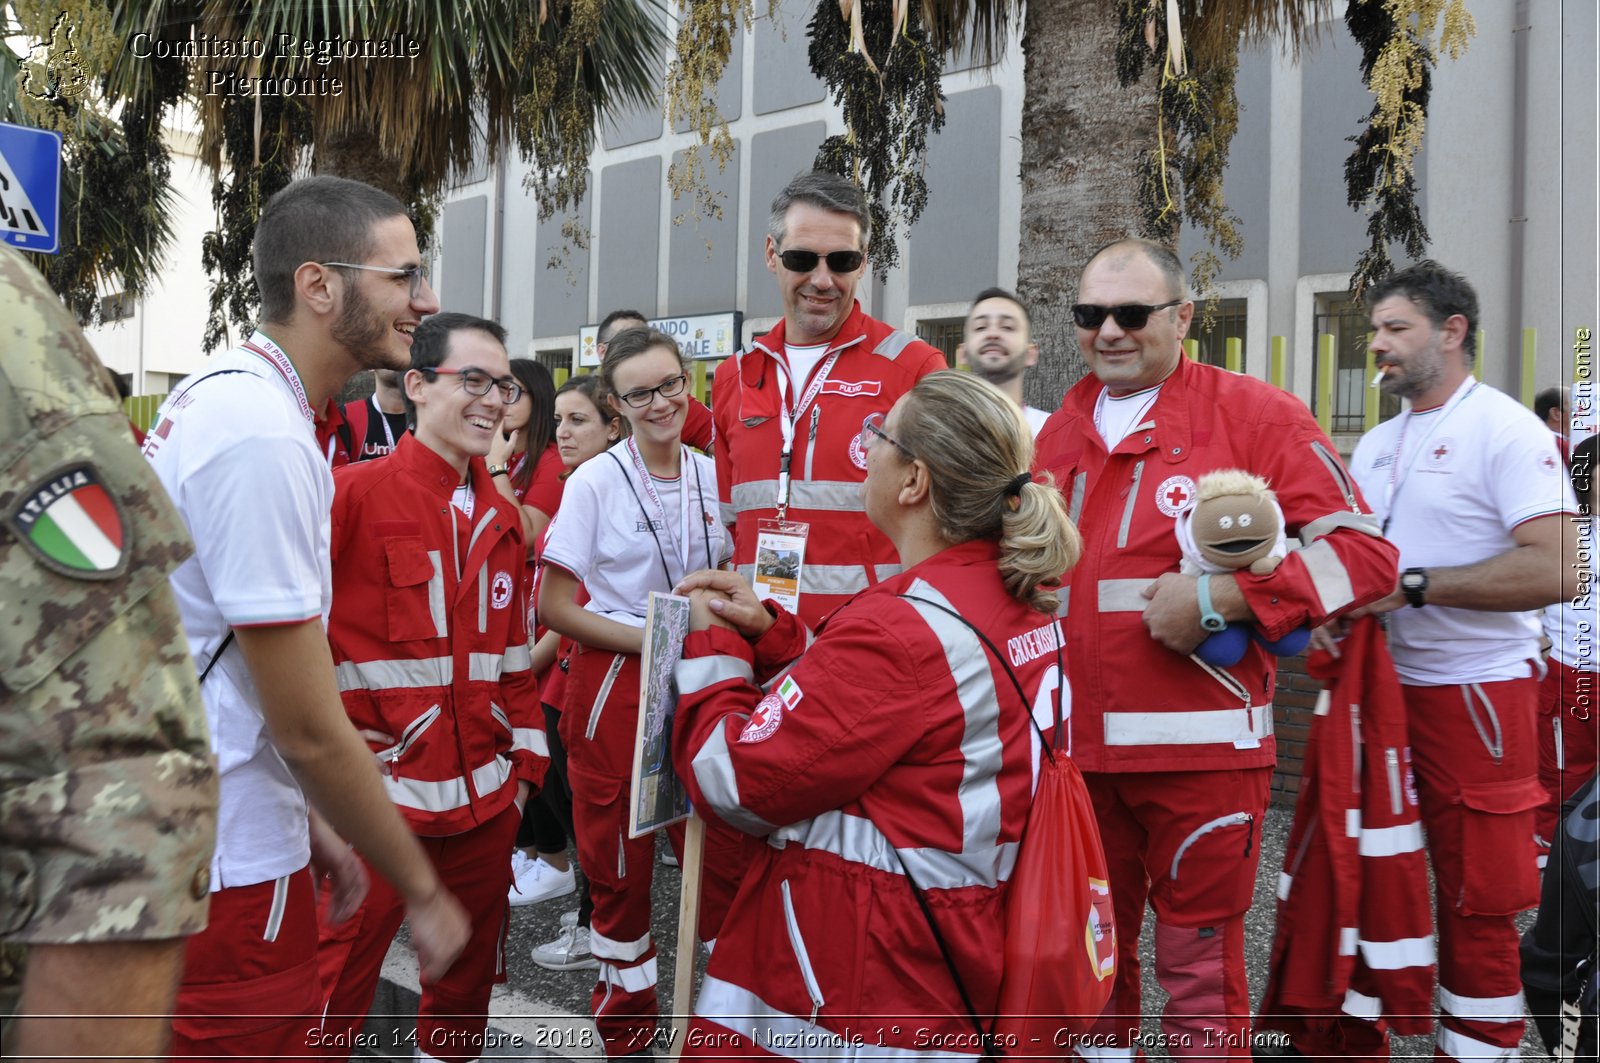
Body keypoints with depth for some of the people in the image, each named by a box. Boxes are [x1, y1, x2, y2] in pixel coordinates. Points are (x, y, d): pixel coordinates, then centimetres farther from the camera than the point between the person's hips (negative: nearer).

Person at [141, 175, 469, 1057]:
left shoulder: (219, 391, 8)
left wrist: (305, 820, 16)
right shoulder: (265, 435, -23)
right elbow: (309, 727, -21)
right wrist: (423, 892, -10)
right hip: (225, 873, -10)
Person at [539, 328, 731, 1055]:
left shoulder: (713, 476, 2)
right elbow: (554, 606, -9)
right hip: (614, 683, -3)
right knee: (619, 861, 9)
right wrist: (651, 641, -16)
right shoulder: (595, 482, -9)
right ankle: (627, 1024, 28)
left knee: (715, 852, 5)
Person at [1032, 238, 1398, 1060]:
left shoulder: (1252, 413, -5)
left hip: (1202, 746, -5)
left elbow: (1363, 551, -9)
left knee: (1199, 969, 6)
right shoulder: (1058, 432, 11)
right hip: (1076, 746, 5)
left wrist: (1221, 599, -18)